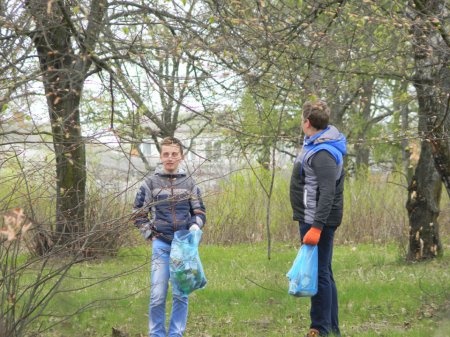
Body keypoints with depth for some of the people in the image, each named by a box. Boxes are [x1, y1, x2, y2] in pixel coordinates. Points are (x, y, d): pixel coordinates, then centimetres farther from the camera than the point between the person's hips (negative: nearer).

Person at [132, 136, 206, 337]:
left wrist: (195, 226, -9)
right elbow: (138, 213, 8)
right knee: (158, 295, -7)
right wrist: (150, 236, -1)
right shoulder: (151, 183, 4)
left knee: (181, 295, 3)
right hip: (161, 245, -1)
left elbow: (200, 213, 12)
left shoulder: (189, 183, 7)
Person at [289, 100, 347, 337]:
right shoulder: (314, 144, 13)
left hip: (318, 221, -11)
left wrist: (316, 227, -31)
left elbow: (328, 193, -27)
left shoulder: (323, 154, -20)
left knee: (318, 274, -6)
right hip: (312, 219, 11)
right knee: (323, 274, 14)